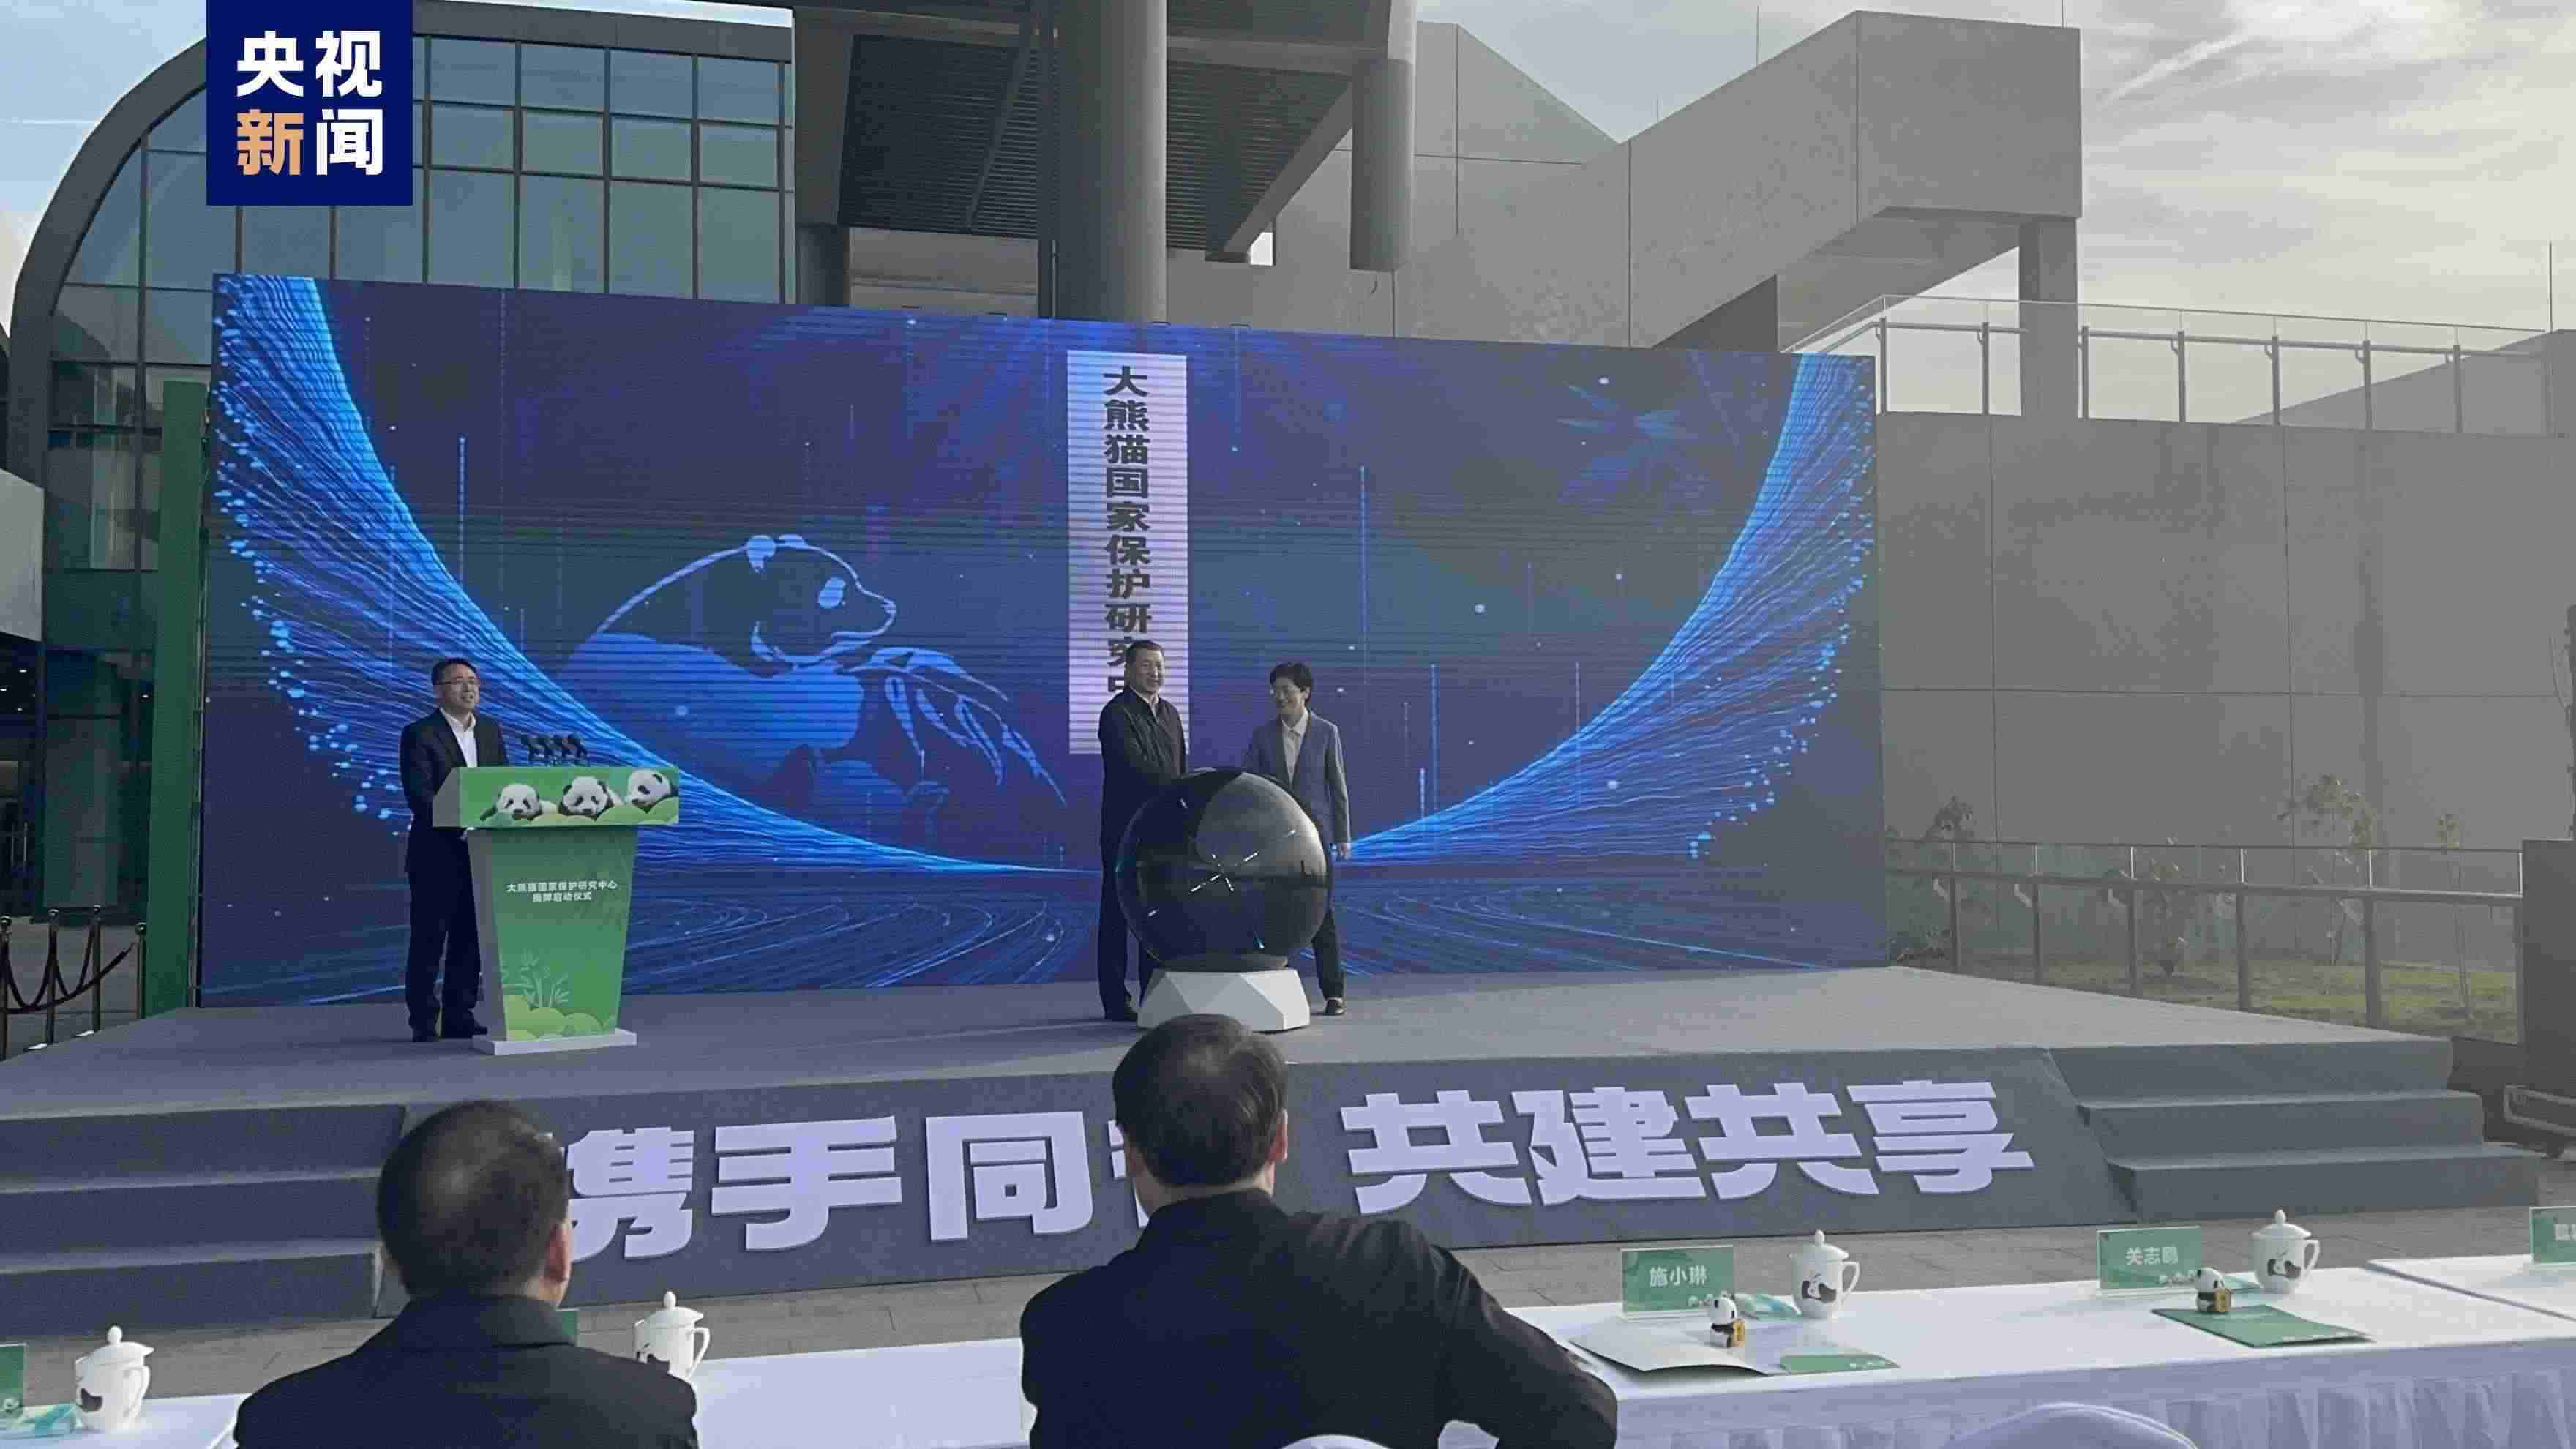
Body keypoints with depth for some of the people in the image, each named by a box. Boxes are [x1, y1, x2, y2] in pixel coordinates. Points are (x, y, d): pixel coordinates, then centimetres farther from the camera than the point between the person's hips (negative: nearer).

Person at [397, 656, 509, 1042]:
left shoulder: (490, 729, 11)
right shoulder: (419, 734, -8)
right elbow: (419, 794, -16)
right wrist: (461, 826, -25)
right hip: (437, 854, -5)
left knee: (471, 939, 8)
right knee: (429, 941, 1)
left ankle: (460, 1018, 16)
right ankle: (424, 1022, 8)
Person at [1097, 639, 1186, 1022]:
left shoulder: (1170, 713, 15)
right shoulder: (1116, 714, -8)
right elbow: (1136, 765, -20)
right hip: (1126, 829, -7)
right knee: (1119, 913, -1)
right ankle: (1116, 1001, 2)